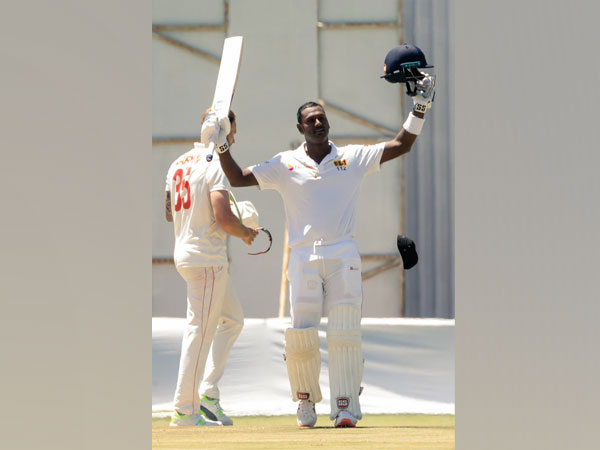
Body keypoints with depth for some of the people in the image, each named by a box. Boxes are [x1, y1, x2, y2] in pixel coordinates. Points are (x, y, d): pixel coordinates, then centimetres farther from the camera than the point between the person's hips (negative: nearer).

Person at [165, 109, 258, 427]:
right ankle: (184, 411, -3)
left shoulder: (178, 165, 12)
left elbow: (169, 213, 19)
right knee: (200, 331, -5)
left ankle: (208, 393, 14)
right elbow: (223, 218, -22)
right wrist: (246, 232, -4)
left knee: (233, 318, 20)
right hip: (207, 258, -9)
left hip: (184, 255, 9)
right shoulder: (216, 165, -15)